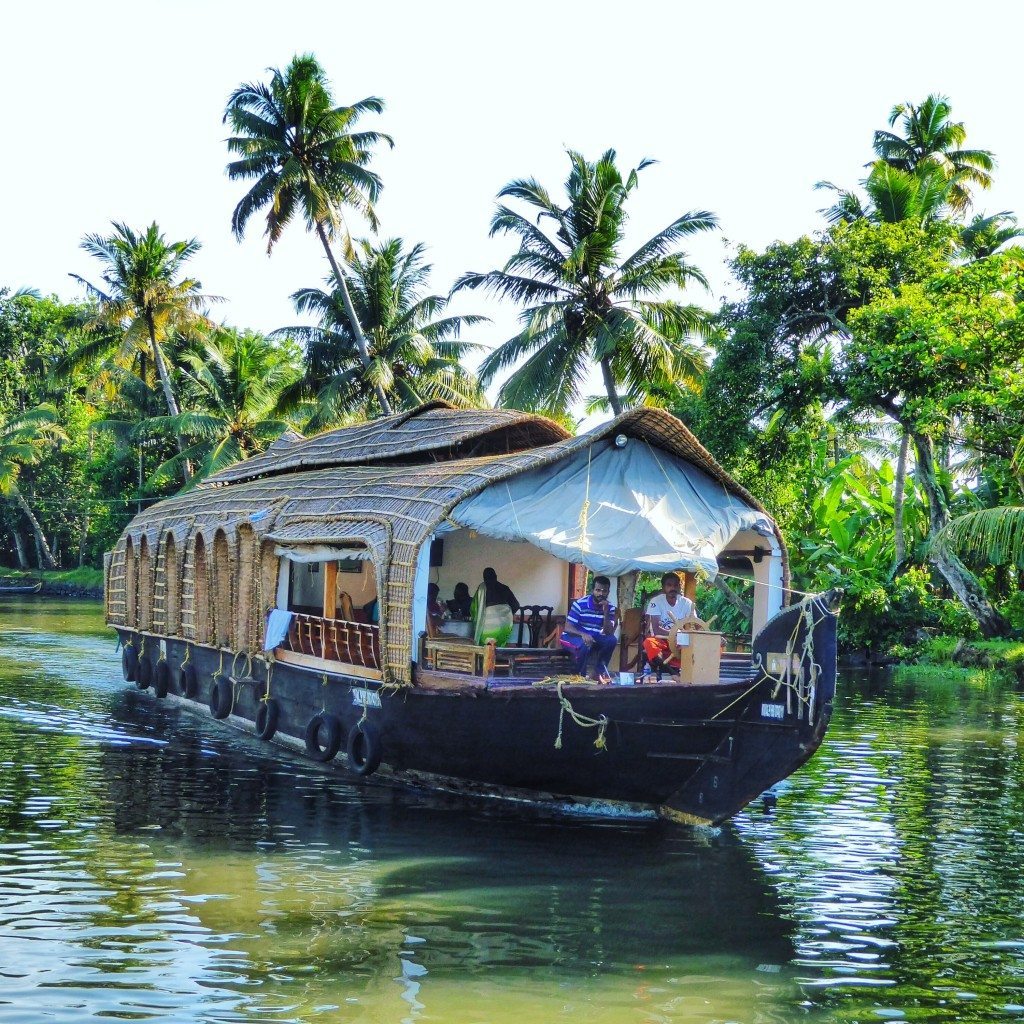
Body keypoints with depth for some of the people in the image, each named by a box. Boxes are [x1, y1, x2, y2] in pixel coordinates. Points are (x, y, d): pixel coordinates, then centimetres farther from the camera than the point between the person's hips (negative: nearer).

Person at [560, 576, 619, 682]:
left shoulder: (610, 607, -5)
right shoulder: (580, 604, -17)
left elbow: (609, 633, -14)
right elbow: (568, 628, -20)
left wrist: (606, 612, -26)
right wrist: (583, 634, -39)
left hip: (594, 638, 4)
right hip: (573, 636, -4)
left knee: (611, 640, -22)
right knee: (584, 645, -36)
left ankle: (599, 672, -9)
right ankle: (580, 674, -14)